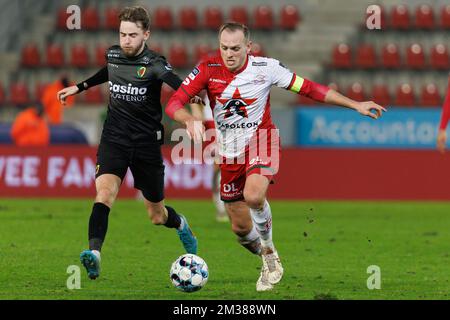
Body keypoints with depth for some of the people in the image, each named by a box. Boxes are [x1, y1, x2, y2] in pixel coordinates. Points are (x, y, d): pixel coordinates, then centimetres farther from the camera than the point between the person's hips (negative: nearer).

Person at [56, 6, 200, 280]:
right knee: (104, 192, -27)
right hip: (114, 139, 2)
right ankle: (95, 253, -36)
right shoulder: (113, 54, 1)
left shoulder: (154, 64, -14)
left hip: (147, 143, -2)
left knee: (157, 216, 12)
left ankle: (180, 224, 47)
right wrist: (79, 87, 35)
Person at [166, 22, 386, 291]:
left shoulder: (266, 68, -12)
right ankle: (269, 261, 38)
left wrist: (355, 105, -2)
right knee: (240, 227, 7)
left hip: (261, 142, -3)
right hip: (230, 152, 3)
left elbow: (308, 88, -3)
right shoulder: (208, 70, -12)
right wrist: (190, 121, -40)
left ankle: (269, 248, -5)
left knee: (253, 195, -33)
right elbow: (174, 104, -16)